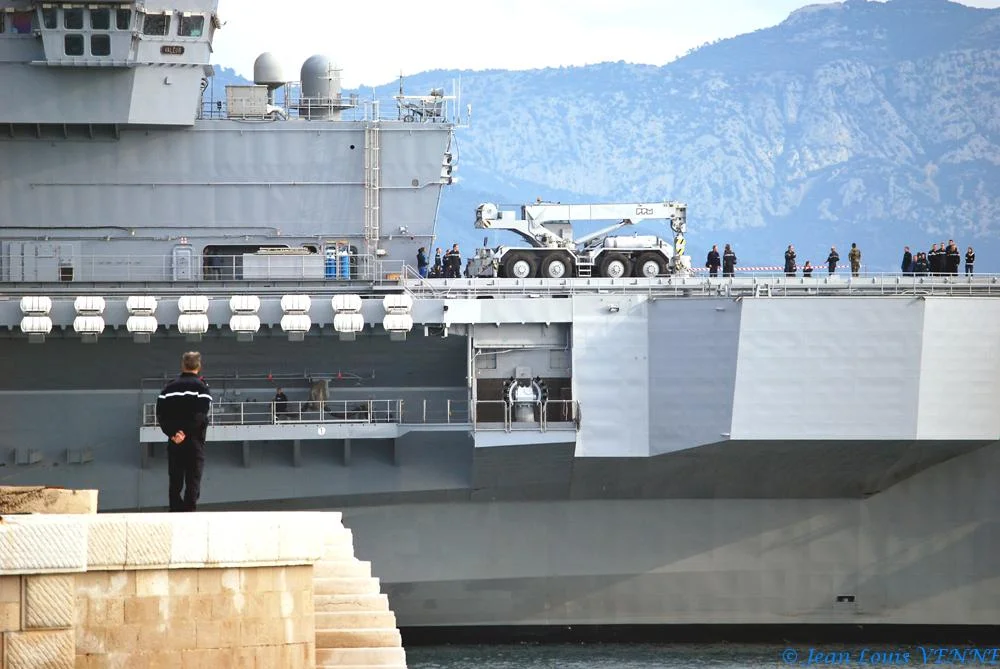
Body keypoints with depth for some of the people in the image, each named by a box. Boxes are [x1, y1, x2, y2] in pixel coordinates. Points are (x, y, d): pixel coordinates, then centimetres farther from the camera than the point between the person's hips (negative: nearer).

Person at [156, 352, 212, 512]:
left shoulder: (170, 387, 10)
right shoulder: (201, 387, -5)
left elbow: (160, 414, 1)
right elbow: (201, 415, -17)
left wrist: (172, 433, -6)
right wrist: (185, 433, -15)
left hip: (174, 441, 4)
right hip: (194, 440, -4)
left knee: (175, 483, 10)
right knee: (193, 483, -4)